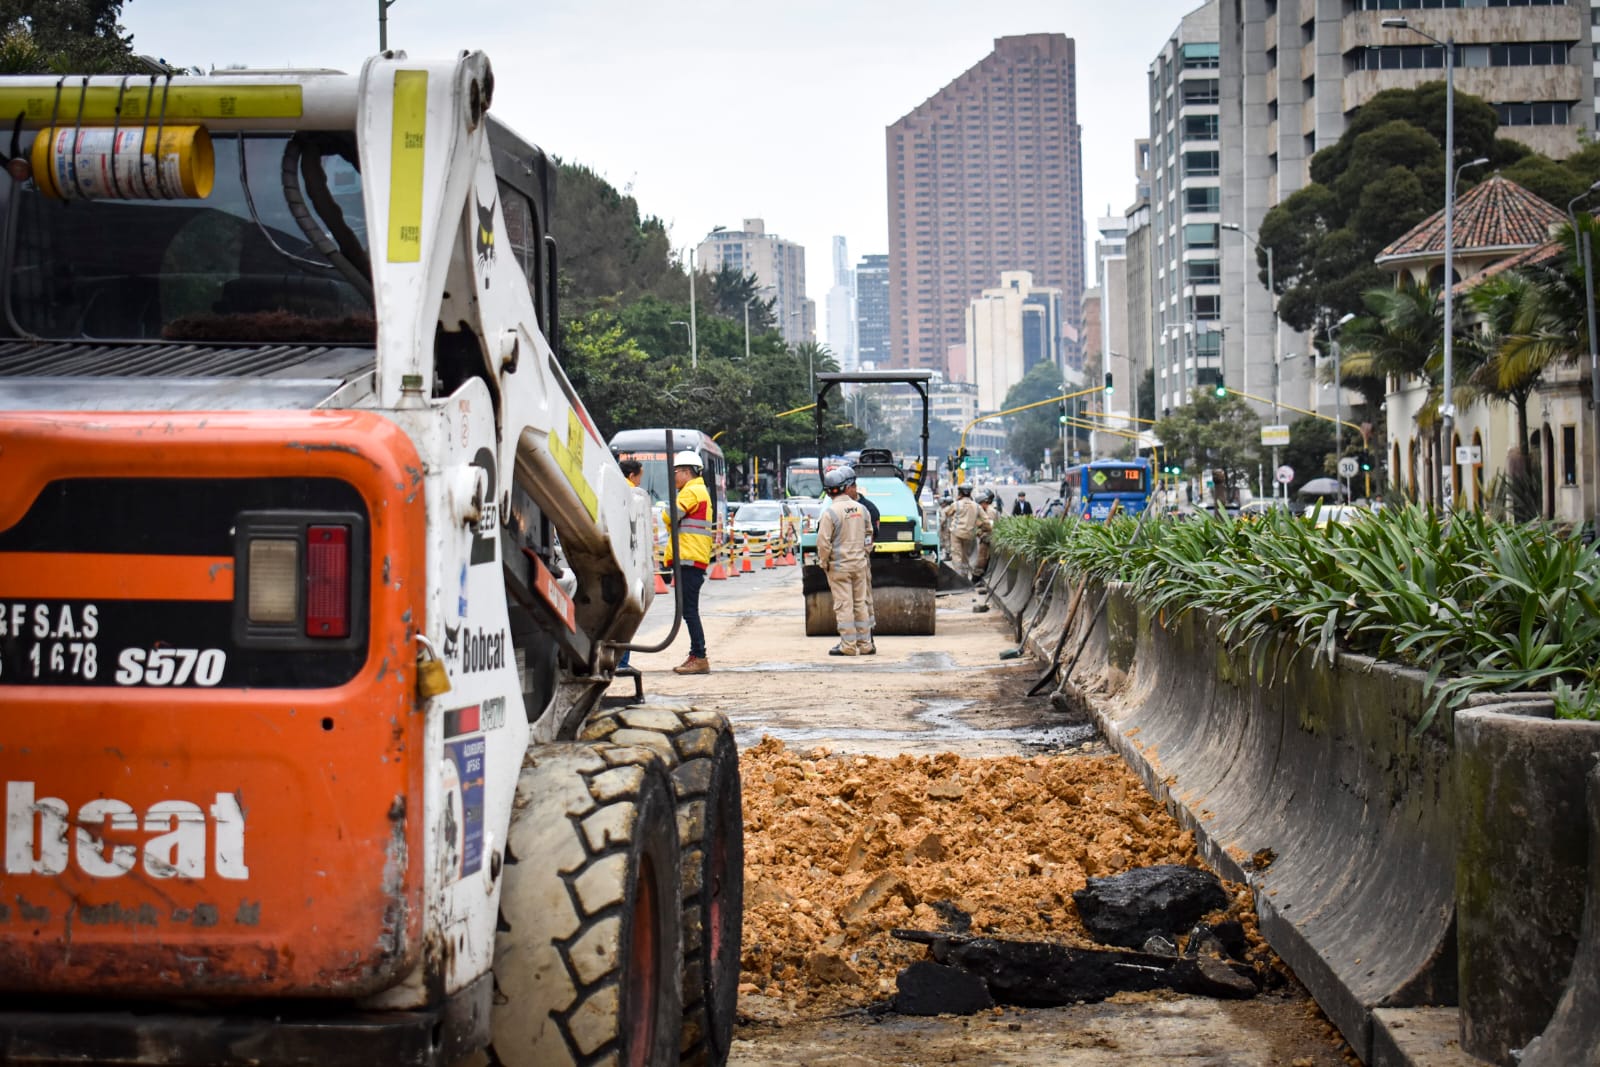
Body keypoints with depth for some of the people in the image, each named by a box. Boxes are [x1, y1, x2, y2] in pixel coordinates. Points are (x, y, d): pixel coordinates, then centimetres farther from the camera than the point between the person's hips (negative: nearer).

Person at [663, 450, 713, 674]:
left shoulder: (691, 491, -10)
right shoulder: (700, 491, 24)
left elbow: (671, 516, -16)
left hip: (688, 559, -11)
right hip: (696, 560, 11)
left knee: (689, 610, -12)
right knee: (689, 610, 13)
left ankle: (700, 658, -14)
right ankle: (696, 655, 14)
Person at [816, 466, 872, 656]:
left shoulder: (830, 512, -15)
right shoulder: (861, 508, 2)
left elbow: (823, 542, -15)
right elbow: (869, 536, 12)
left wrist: (823, 563, -2)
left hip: (839, 565, -5)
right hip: (859, 564, 5)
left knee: (843, 605, -1)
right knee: (860, 604, 11)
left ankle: (848, 646, 0)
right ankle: (865, 644, 15)